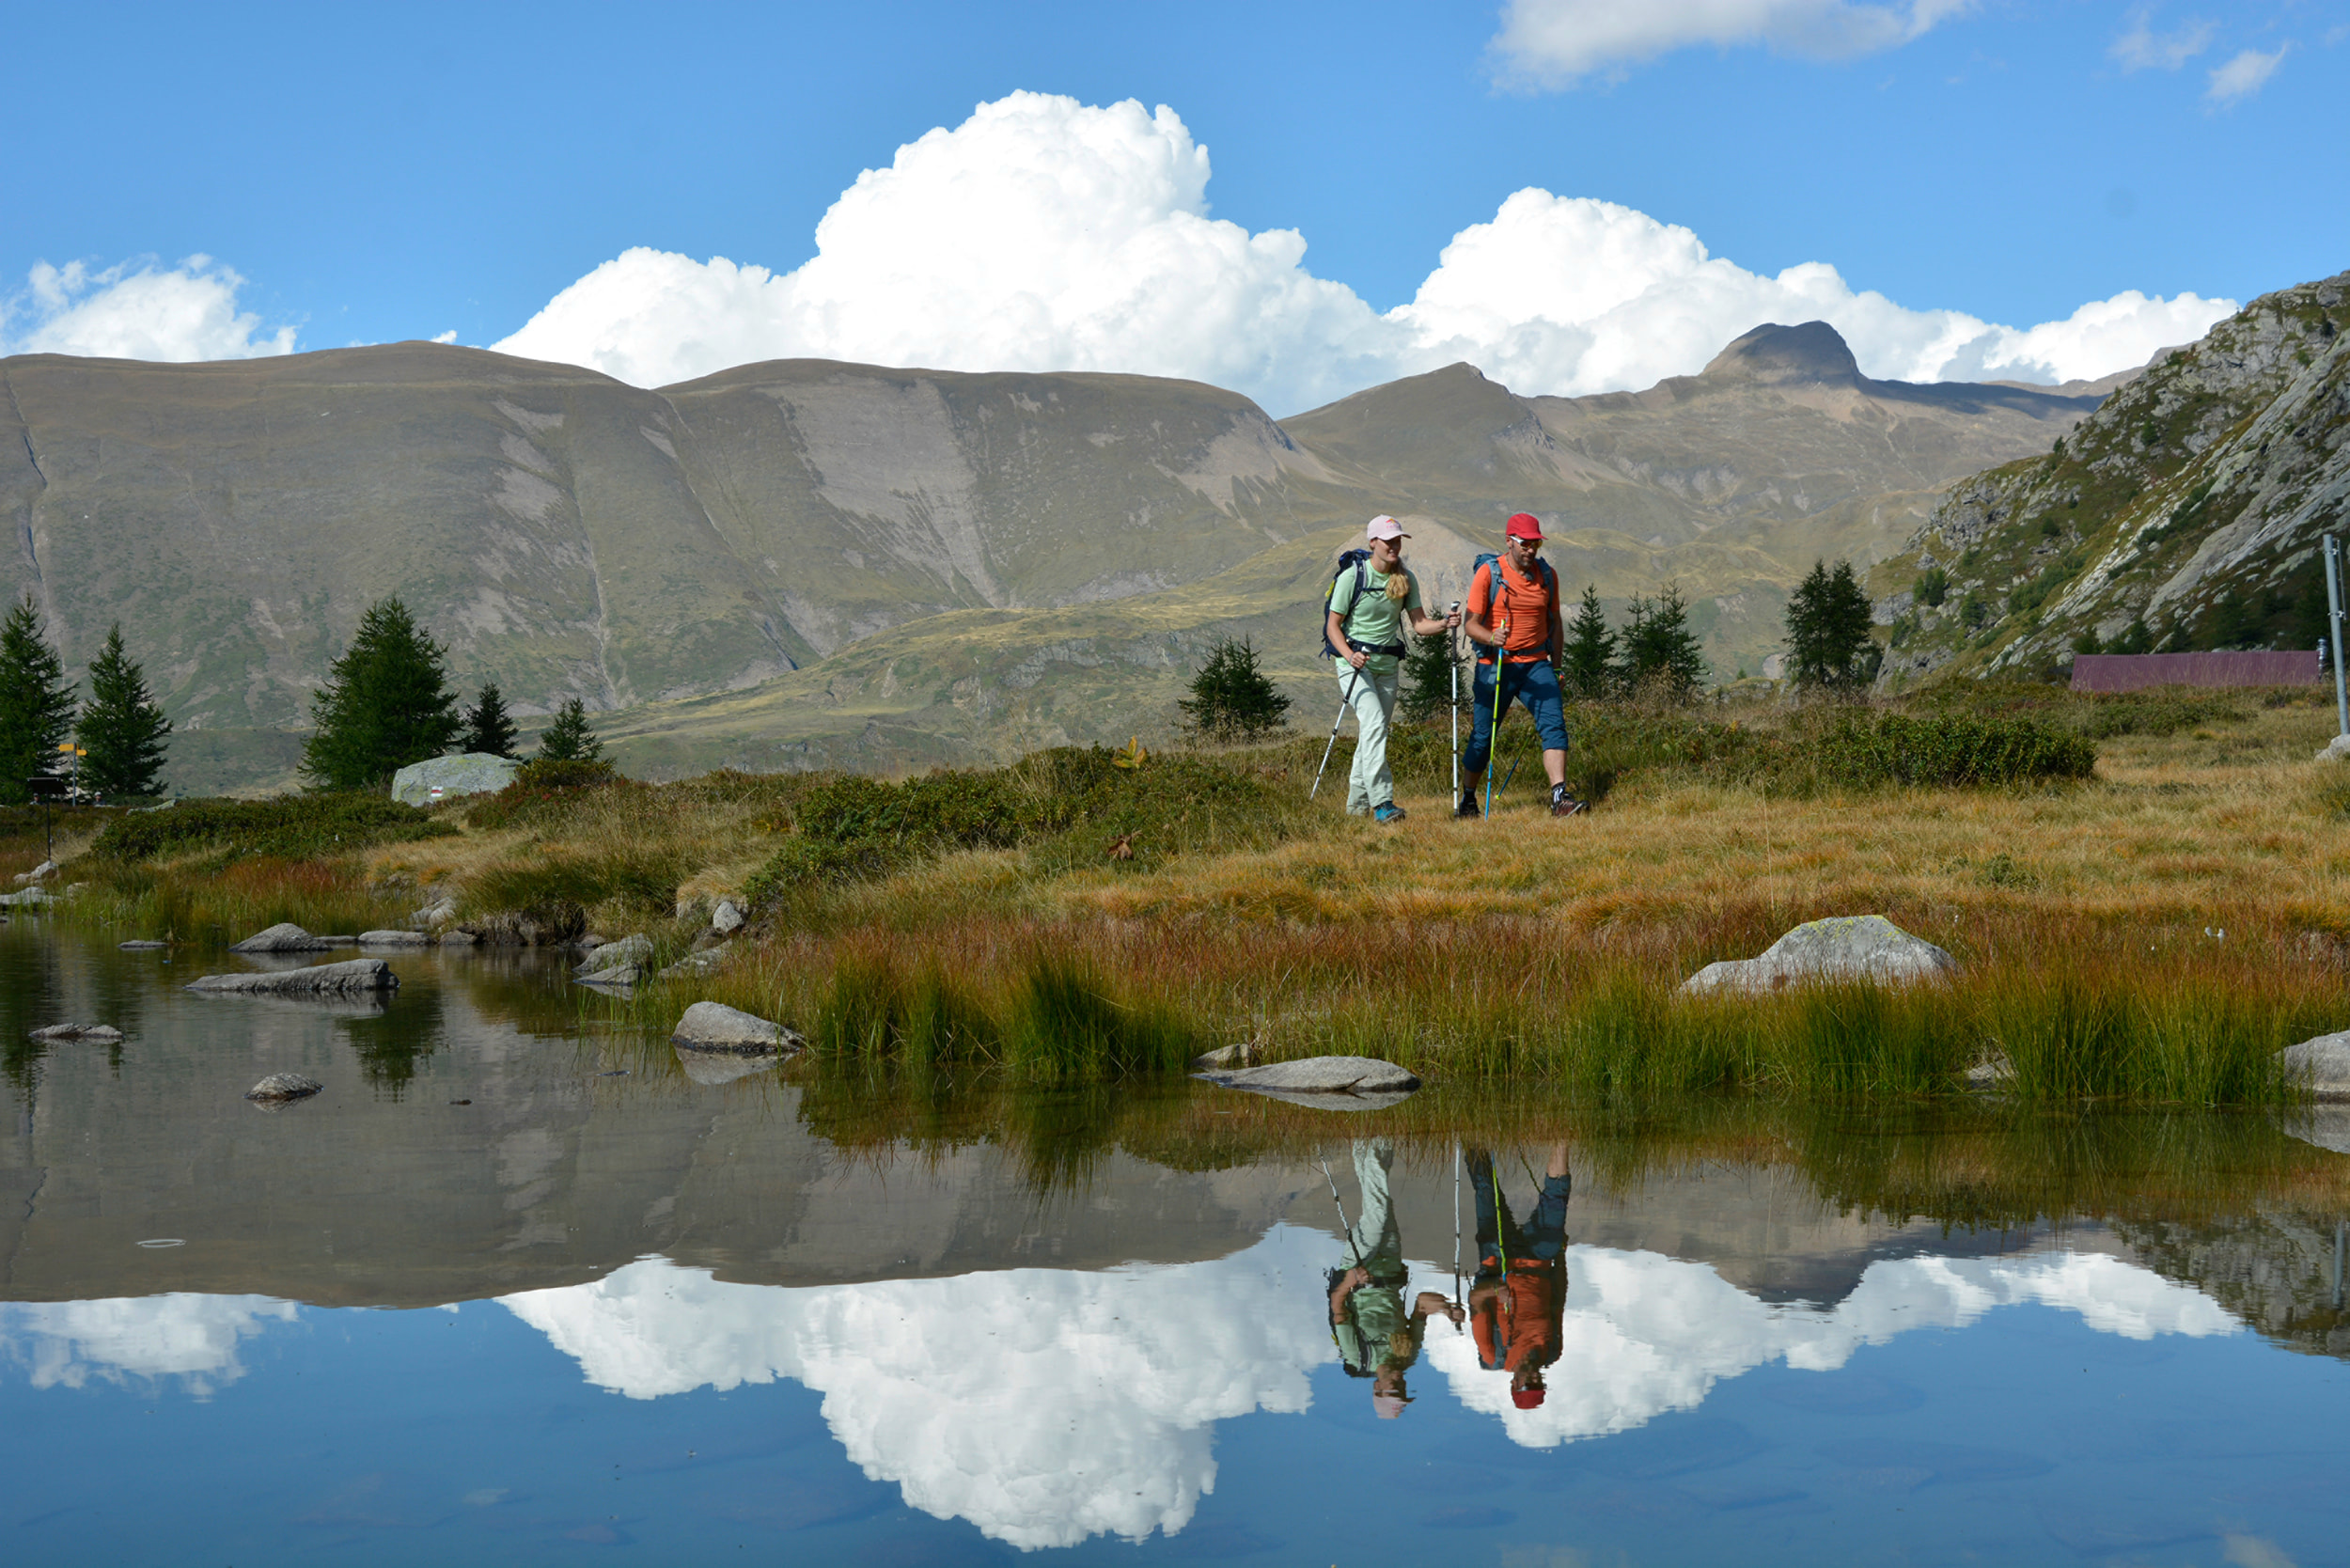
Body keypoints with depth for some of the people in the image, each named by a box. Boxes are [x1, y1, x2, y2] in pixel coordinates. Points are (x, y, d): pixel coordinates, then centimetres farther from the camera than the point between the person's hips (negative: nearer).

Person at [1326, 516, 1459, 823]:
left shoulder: (1406, 579, 5)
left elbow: (1419, 623, 2)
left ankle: (1357, 803, 22)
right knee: (1374, 722, -23)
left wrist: (1443, 624, -19)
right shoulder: (1352, 577, -9)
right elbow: (1333, 625, -8)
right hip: (1355, 663, -5)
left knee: (1373, 733, 9)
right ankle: (1382, 802, -29)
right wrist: (1349, 655, -25)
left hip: (1388, 665, 6)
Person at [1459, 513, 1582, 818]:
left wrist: (1556, 666, 13)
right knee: (1482, 736, 4)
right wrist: (1491, 638, -31)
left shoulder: (1547, 575, 7)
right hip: (1495, 666, -3)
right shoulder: (1488, 573, -6)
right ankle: (1467, 799, 24)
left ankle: (1559, 798, -23)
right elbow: (1471, 623, -10)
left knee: (1554, 724, -16)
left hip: (1536, 664, 3)